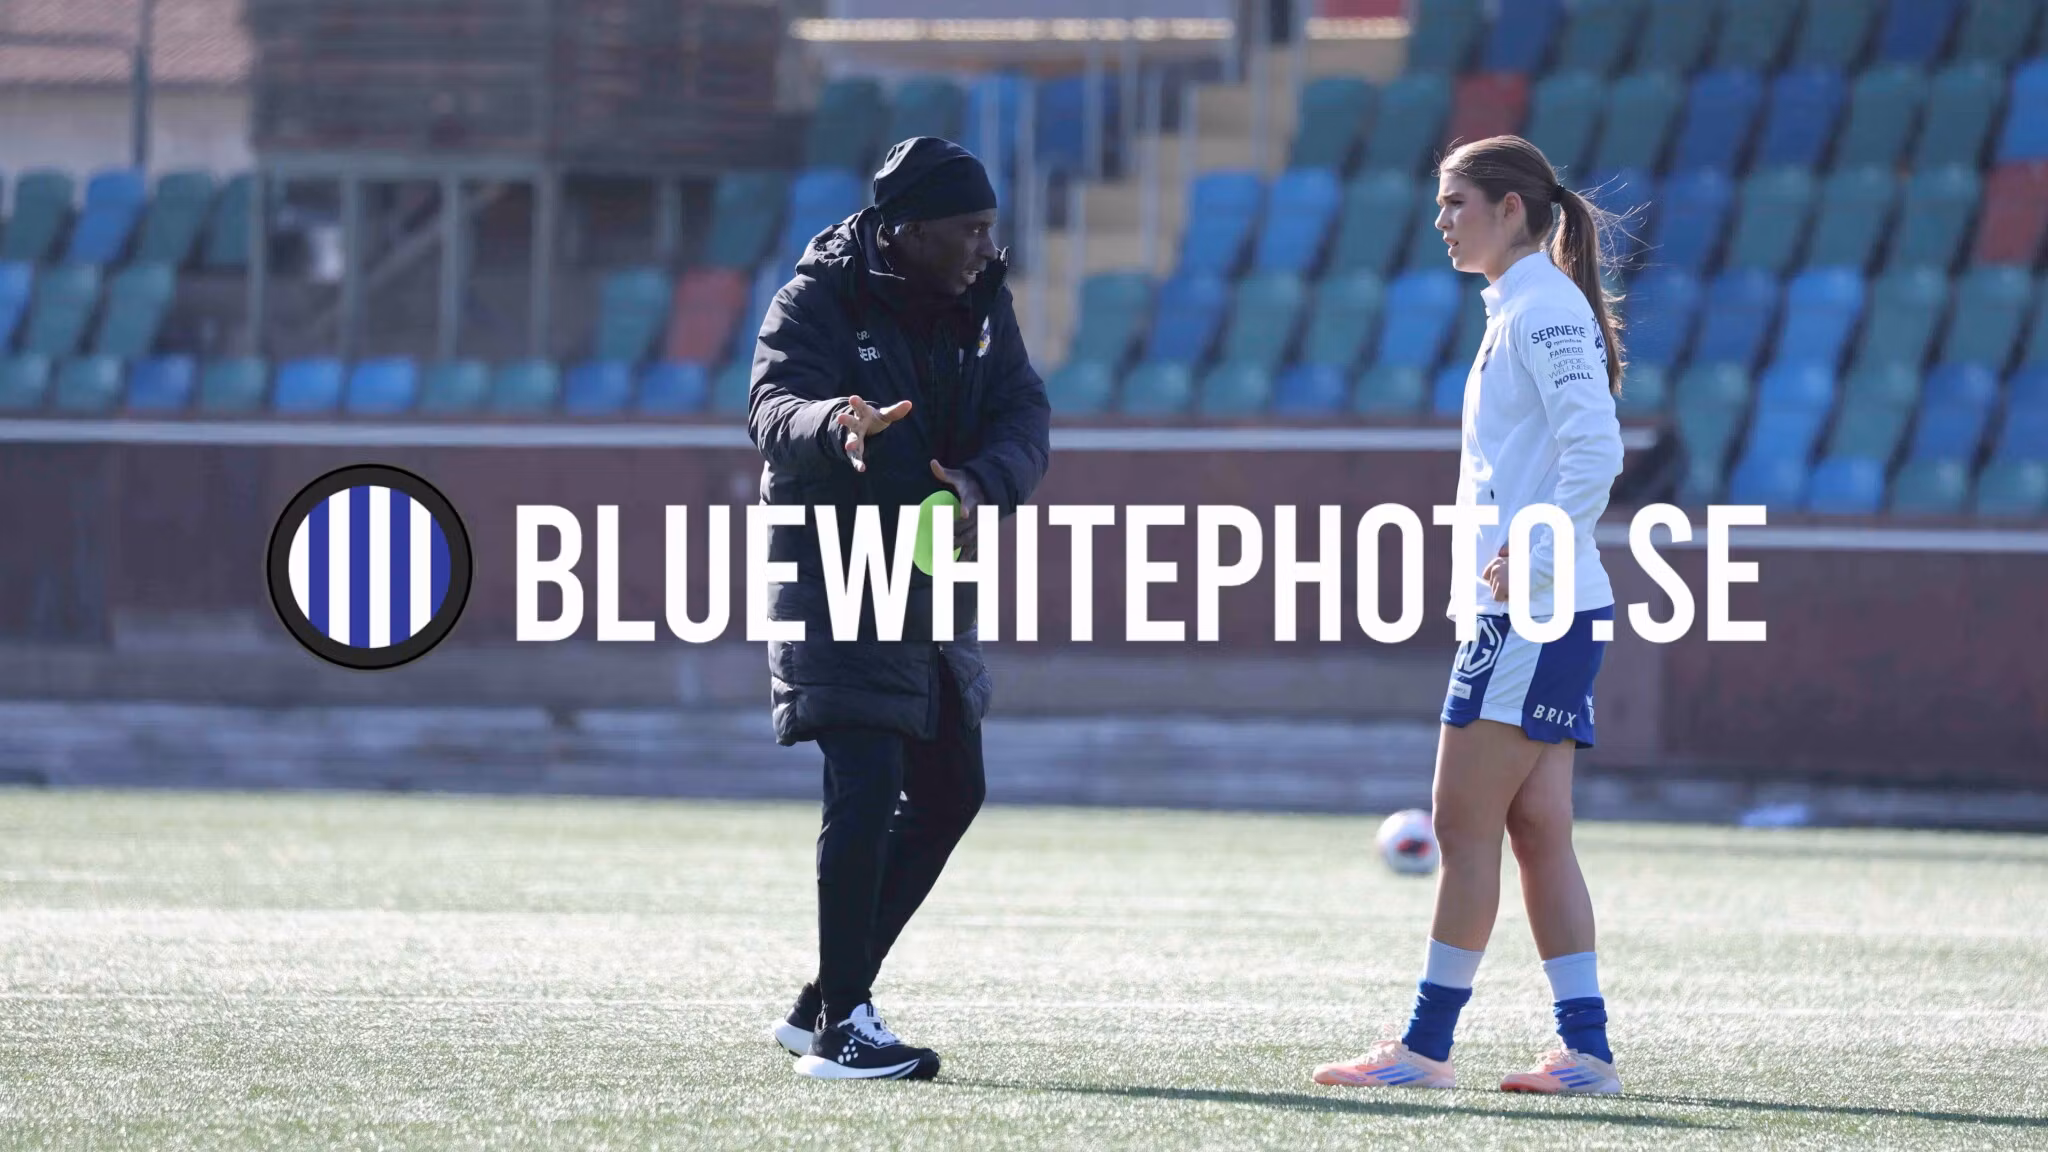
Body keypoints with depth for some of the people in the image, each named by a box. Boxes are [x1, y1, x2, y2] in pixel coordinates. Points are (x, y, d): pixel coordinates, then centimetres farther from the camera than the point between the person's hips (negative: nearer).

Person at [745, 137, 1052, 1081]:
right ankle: (838, 1026, -9)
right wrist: (834, 429, -48)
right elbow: (772, 411, -25)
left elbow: (1024, 414, -2)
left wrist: (982, 483, -23)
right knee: (866, 789, -16)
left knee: (949, 794, 11)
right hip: (833, 575, -8)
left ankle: (824, 1002, 21)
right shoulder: (818, 298, -13)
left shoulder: (979, 302, 6)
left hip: (931, 574, 8)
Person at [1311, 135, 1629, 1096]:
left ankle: (1425, 1045, -4)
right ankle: (1584, 1050, 6)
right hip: (1522, 614, 10)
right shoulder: (1515, 311, 18)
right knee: (1536, 829, 7)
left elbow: (1595, 448, -22)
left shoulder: (1545, 308, -12)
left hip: (1535, 617, -10)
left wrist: (1536, 559, -22)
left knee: (1465, 821, -7)